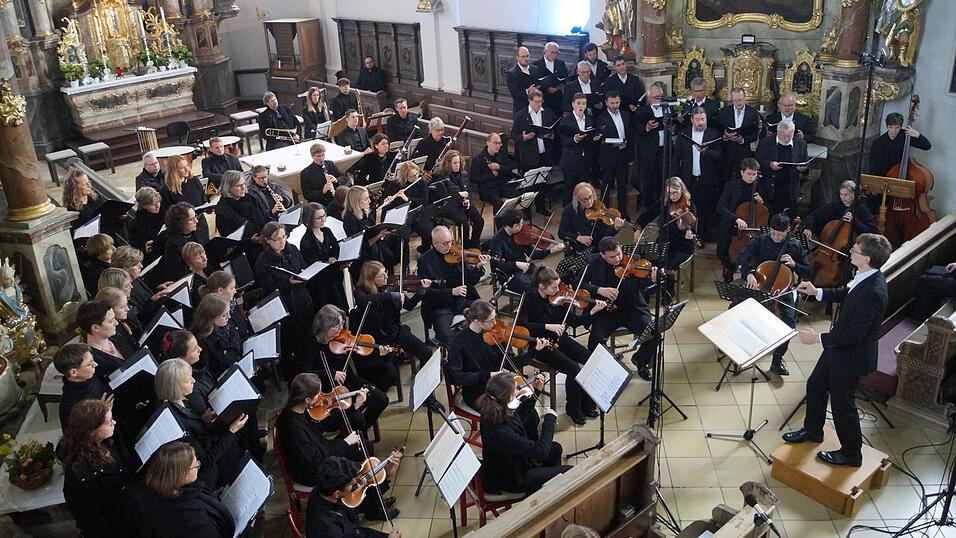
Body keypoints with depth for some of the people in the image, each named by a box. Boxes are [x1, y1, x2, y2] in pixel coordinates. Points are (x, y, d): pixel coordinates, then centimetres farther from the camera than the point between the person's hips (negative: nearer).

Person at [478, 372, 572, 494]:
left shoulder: (493, 411, -15)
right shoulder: (501, 432, -41)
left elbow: (519, 418, 7)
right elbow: (541, 450, -34)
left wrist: (535, 392, 0)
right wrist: (550, 419, -22)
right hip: (511, 481, -8)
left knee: (556, 448, 24)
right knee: (569, 472, 1)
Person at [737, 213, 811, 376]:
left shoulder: (795, 246, -2)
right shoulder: (760, 241, -5)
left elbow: (807, 274, 2)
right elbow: (741, 260, -13)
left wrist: (794, 264, -17)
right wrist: (749, 273, -32)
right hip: (759, 283, 0)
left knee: (789, 322, -22)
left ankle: (777, 360, -5)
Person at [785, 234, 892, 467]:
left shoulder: (873, 292, -33)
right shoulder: (865, 278, -6)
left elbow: (854, 335, -31)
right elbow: (846, 293, 16)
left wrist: (818, 338, -26)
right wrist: (817, 292, 5)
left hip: (851, 356, -10)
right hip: (838, 348, 10)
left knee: (842, 404, 9)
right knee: (815, 387, 24)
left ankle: (851, 454, 31)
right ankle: (812, 430, 47)